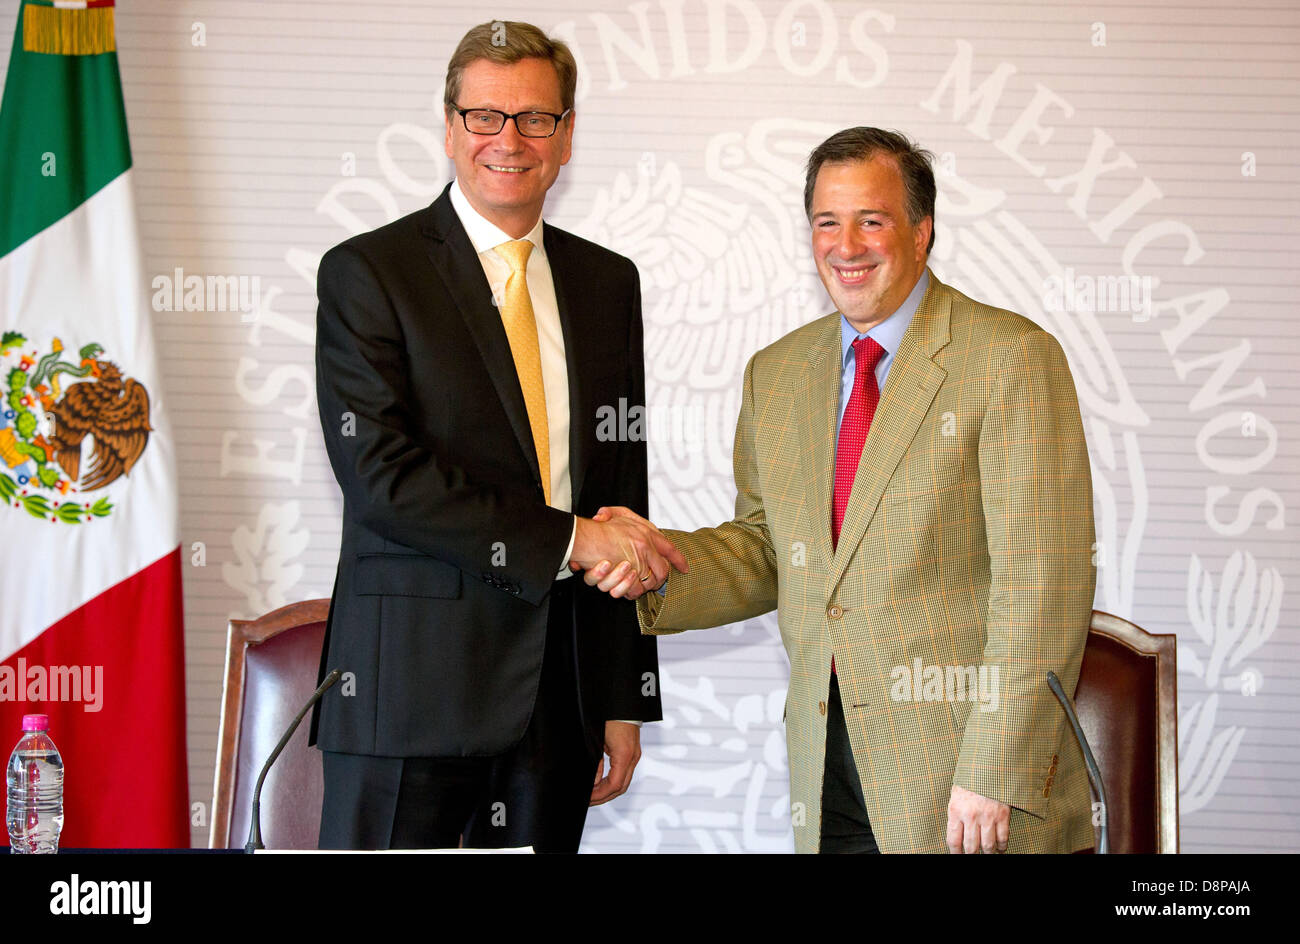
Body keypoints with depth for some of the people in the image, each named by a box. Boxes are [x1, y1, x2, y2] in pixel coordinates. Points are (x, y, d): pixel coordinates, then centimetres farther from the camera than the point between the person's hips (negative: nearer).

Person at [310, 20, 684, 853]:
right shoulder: (368, 272, -2)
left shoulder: (608, 283, 13)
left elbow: (625, 489, 13)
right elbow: (379, 473, -13)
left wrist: (625, 699, 10)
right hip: (411, 687, -4)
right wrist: (565, 538, -14)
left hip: (559, 691, 4)